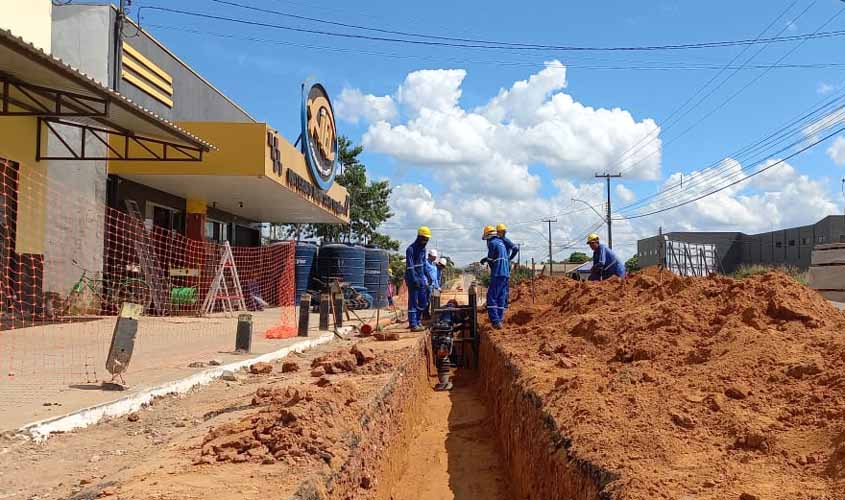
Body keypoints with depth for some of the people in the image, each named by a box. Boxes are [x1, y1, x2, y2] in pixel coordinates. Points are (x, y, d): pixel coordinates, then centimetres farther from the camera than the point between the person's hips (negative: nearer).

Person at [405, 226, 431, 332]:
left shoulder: (423, 249, 14)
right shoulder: (411, 249, -13)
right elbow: (410, 267, -18)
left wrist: (425, 279, 17)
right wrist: (414, 280, -22)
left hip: (421, 279, 8)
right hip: (413, 280, -8)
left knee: (422, 302, 11)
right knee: (413, 302, -5)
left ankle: (417, 321, 23)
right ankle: (413, 324, -3)